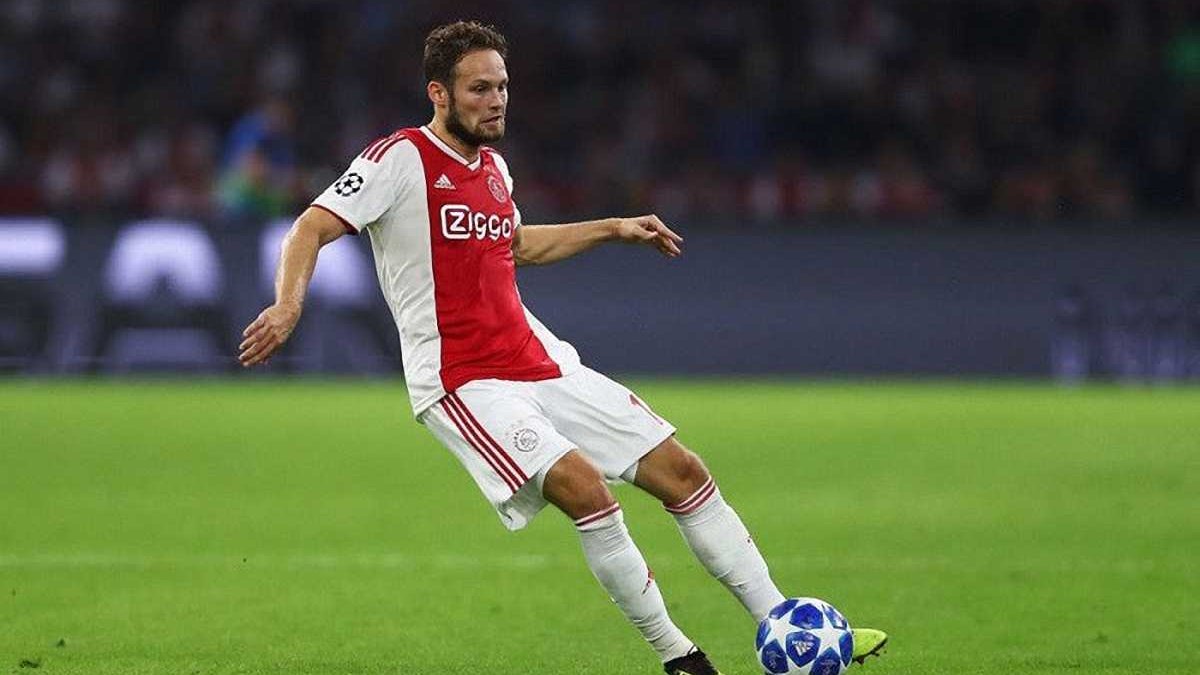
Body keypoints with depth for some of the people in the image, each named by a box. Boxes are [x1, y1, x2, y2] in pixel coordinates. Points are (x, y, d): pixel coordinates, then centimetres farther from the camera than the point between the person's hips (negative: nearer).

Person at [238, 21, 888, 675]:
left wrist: (614, 228, 32)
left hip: (541, 364, 8)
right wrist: (288, 304, -32)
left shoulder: (493, 168, 15)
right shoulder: (401, 158, -8)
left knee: (681, 470, 2)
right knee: (582, 483, -28)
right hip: (462, 382, -8)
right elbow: (312, 229, -15)